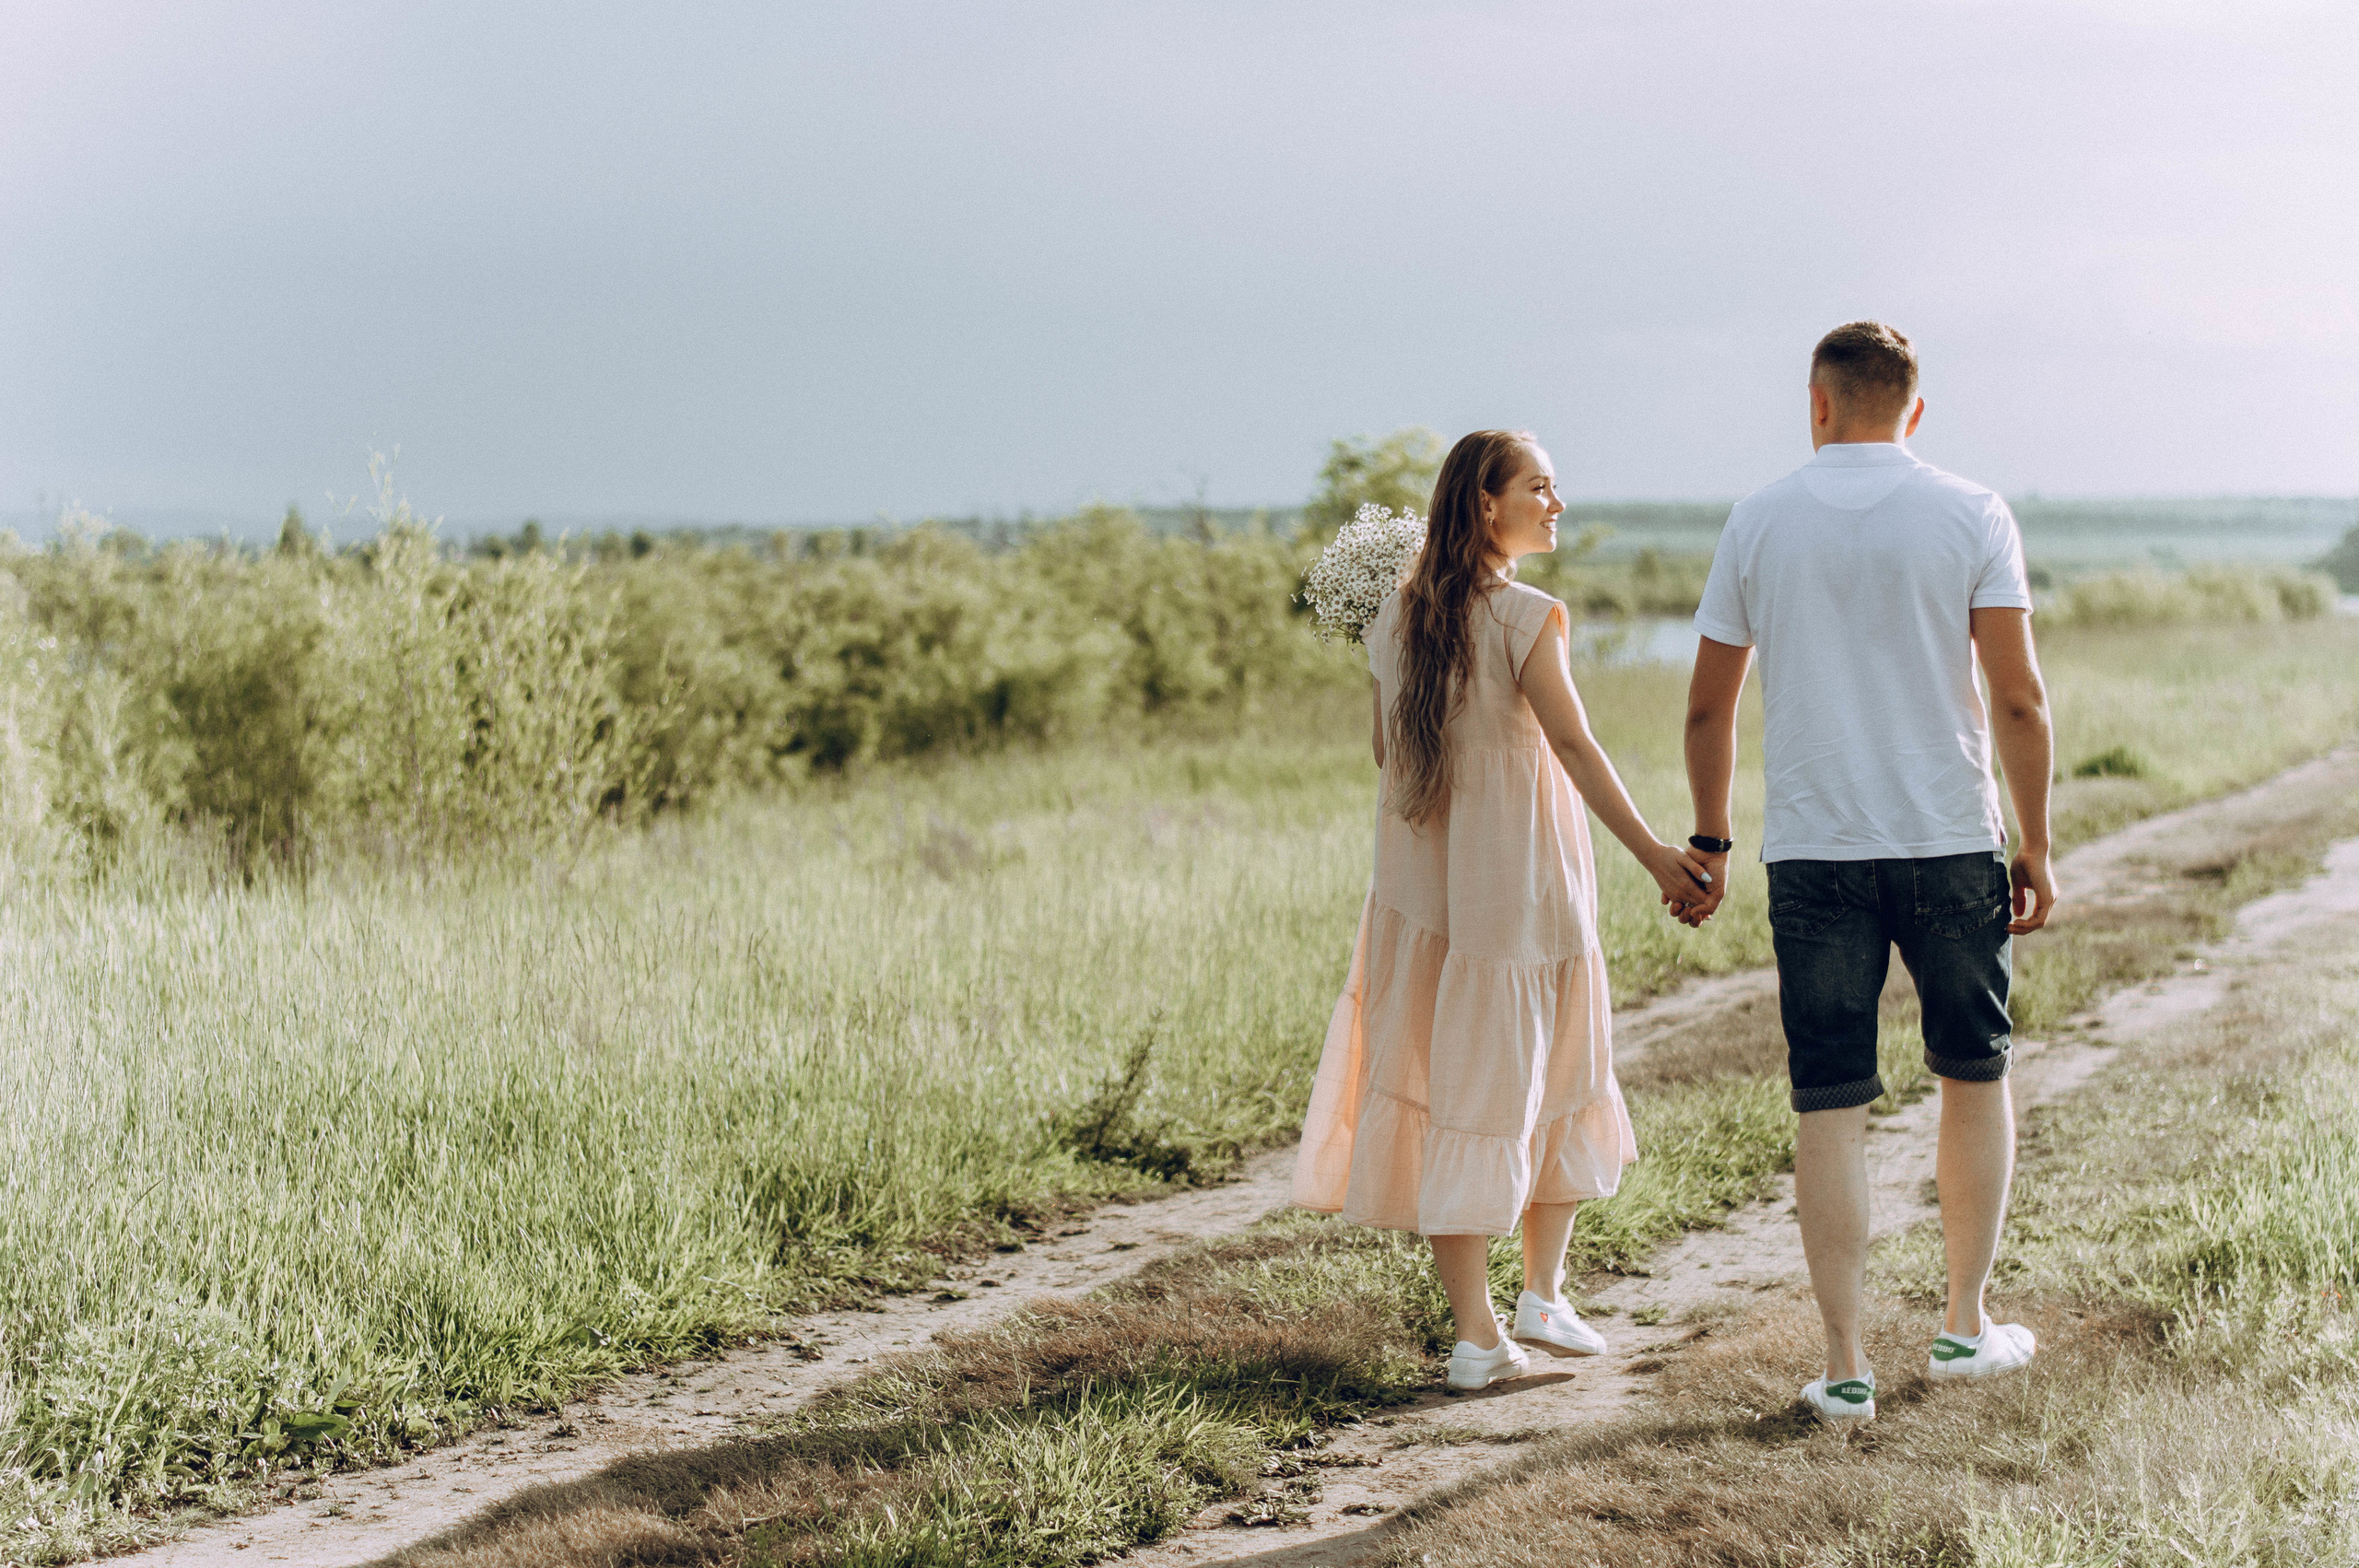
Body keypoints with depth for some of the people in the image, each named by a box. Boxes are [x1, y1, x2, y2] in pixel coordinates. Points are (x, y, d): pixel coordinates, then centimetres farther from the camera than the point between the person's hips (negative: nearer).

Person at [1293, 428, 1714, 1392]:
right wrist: (1655, 856, -17)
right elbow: (1574, 747, -17)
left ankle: (1476, 1333, 5)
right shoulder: (1525, 617, -12)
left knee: (1449, 1093, 6)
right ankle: (1543, 1297, 20)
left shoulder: (1396, 619, 5)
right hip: (1522, 882, -5)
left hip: (1420, 885, 5)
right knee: (1557, 1076, 14)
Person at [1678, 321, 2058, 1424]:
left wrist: (1707, 843, 17)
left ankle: (1845, 1365, 4)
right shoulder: (1971, 517, -1)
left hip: (1811, 851, 1)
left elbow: (1708, 705, 6)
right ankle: (1965, 1326, 23)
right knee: (1974, 1076, 17)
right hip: (1953, 844, 0)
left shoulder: (1759, 522, 3)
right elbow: (2018, 699, -6)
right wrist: (2034, 848, 2)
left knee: (1829, 1107, 4)